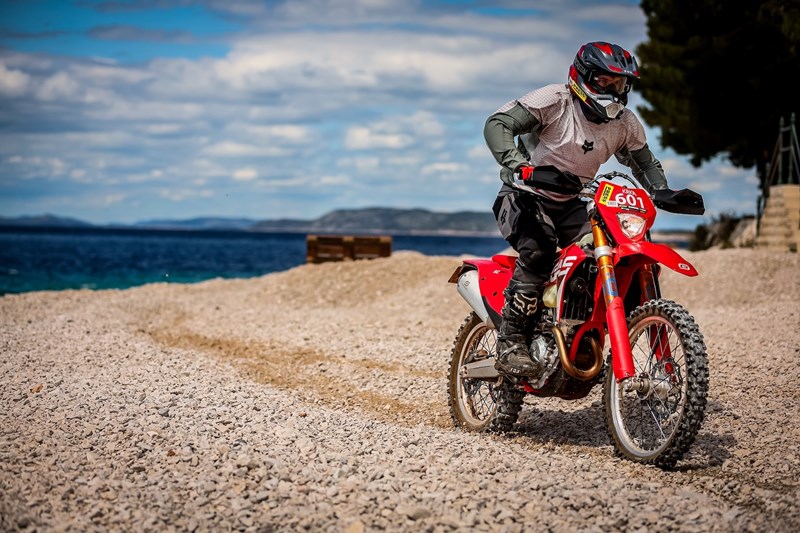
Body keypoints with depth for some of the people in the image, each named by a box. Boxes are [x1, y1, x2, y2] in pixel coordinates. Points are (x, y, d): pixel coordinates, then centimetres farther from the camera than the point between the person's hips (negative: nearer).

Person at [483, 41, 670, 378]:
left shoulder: (625, 124, 3)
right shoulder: (555, 100, -15)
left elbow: (644, 162, 18)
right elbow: (496, 124, -23)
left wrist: (662, 192, -3)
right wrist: (518, 164, -39)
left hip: (570, 205, 6)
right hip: (525, 197, -6)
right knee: (538, 250, -33)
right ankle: (510, 344, -29)